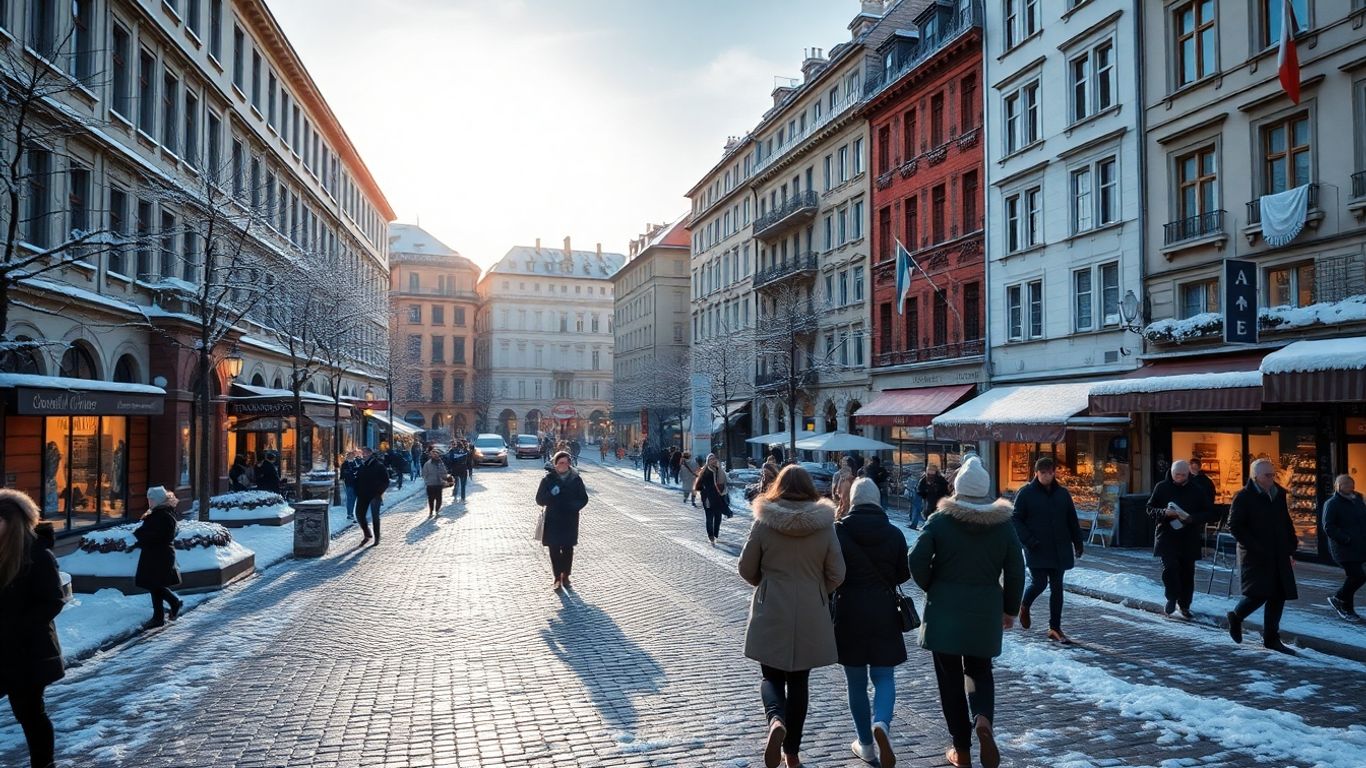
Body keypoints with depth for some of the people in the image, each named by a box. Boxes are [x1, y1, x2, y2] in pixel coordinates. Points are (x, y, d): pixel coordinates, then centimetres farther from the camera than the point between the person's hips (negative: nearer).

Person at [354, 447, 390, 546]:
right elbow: (357, 480, 18)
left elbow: (386, 481, -8)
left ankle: (377, 538, 10)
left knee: (375, 517, -1)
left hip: (375, 496, -5)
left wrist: (379, 492, -15)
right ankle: (366, 534, 18)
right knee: (359, 514, 1)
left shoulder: (379, 465, -7)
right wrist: (357, 493, 6)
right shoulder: (362, 466, 10)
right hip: (363, 495, 5)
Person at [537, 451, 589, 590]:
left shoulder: (576, 479, -1)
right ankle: (557, 578, 15)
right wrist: (551, 495, -23)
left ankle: (565, 577, 22)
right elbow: (540, 500, -3)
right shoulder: (548, 479, -4)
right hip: (553, 521, -1)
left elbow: (584, 499, 4)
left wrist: (573, 506, -16)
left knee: (568, 550, 6)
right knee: (554, 550, 3)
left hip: (570, 521, 1)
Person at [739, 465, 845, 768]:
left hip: (771, 615, -1)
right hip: (810, 617, 1)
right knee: (798, 682, 15)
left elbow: (747, 569, -1)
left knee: (772, 677, 13)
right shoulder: (824, 524, -6)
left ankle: (776, 721, -17)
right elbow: (837, 575, -2)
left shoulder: (763, 523, -9)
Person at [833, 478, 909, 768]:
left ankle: (866, 744, 17)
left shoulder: (839, 530, -8)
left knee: (857, 682, 11)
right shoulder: (893, 533, -2)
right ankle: (881, 724, -17)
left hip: (849, 612, -1)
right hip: (883, 612, 1)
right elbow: (904, 574, 7)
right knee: (884, 678, 9)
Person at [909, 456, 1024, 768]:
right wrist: (1010, 609, 14)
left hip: (944, 611, -2)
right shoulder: (1004, 524, 0)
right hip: (985, 613, 2)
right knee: (979, 671, 19)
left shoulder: (940, 520, -7)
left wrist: (931, 587, 5)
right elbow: (1016, 572, 2)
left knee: (950, 678, 8)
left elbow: (917, 560, -13)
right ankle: (983, 720, -9)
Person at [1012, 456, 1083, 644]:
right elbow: (1016, 520, -5)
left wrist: (1077, 542, 10)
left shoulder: (1062, 493, 8)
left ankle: (1055, 628, 15)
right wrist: (1029, 540, -14)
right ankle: (1024, 607, 23)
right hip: (1037, 551, -4)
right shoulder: (1026, 493, -5)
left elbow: (1072, 521, 15)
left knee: (1057, 588, 6)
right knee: (1039, 583, -10)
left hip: (1059, 550, 4)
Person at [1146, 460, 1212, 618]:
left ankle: (1184, 605, 21)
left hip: (1190, 539, 1)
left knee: (1187, 572, 7)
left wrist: (1192, 518, -15)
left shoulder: (1197, 490, 3)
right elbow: (1150, 508, 6)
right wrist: (1164, 513, -16)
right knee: (1170, 567, -15)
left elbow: (1208, 513, 5)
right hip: (1167, 536, -1)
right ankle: (1172, 598, 5)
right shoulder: (1162, 487, 2)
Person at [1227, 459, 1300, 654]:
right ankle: (1235, 617, 13)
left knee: (1278, 596, 4)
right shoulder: (1243, 497, -9)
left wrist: (1291, 550, 11)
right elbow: (1234, 526, -12)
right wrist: (1255, 548, -17)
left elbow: (1287, 524, 18)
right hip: (1255, 556, -6)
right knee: (1260, 593, -14)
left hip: (1278, 555, 6)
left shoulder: (1279, 494, 11)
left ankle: (1271, 638, 15)